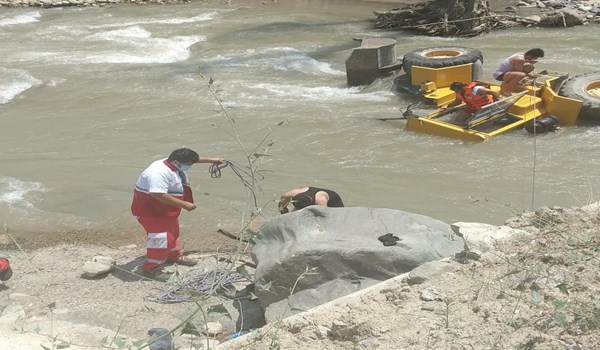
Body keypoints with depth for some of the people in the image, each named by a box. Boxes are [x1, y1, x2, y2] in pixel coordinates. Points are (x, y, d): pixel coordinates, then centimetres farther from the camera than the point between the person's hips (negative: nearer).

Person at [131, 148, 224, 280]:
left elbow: (193, 159, 16)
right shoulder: (159, 173, -35)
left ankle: (174, 256, 47)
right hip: (150, 210, -11)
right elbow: (159, 195, -42)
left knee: (172, 232, 25)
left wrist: (211, 160, 20)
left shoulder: (174, 164, -4)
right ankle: (150, 268, -2)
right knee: (163, 237, -13)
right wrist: (184, 204, -36)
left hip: (166, 210, 11)